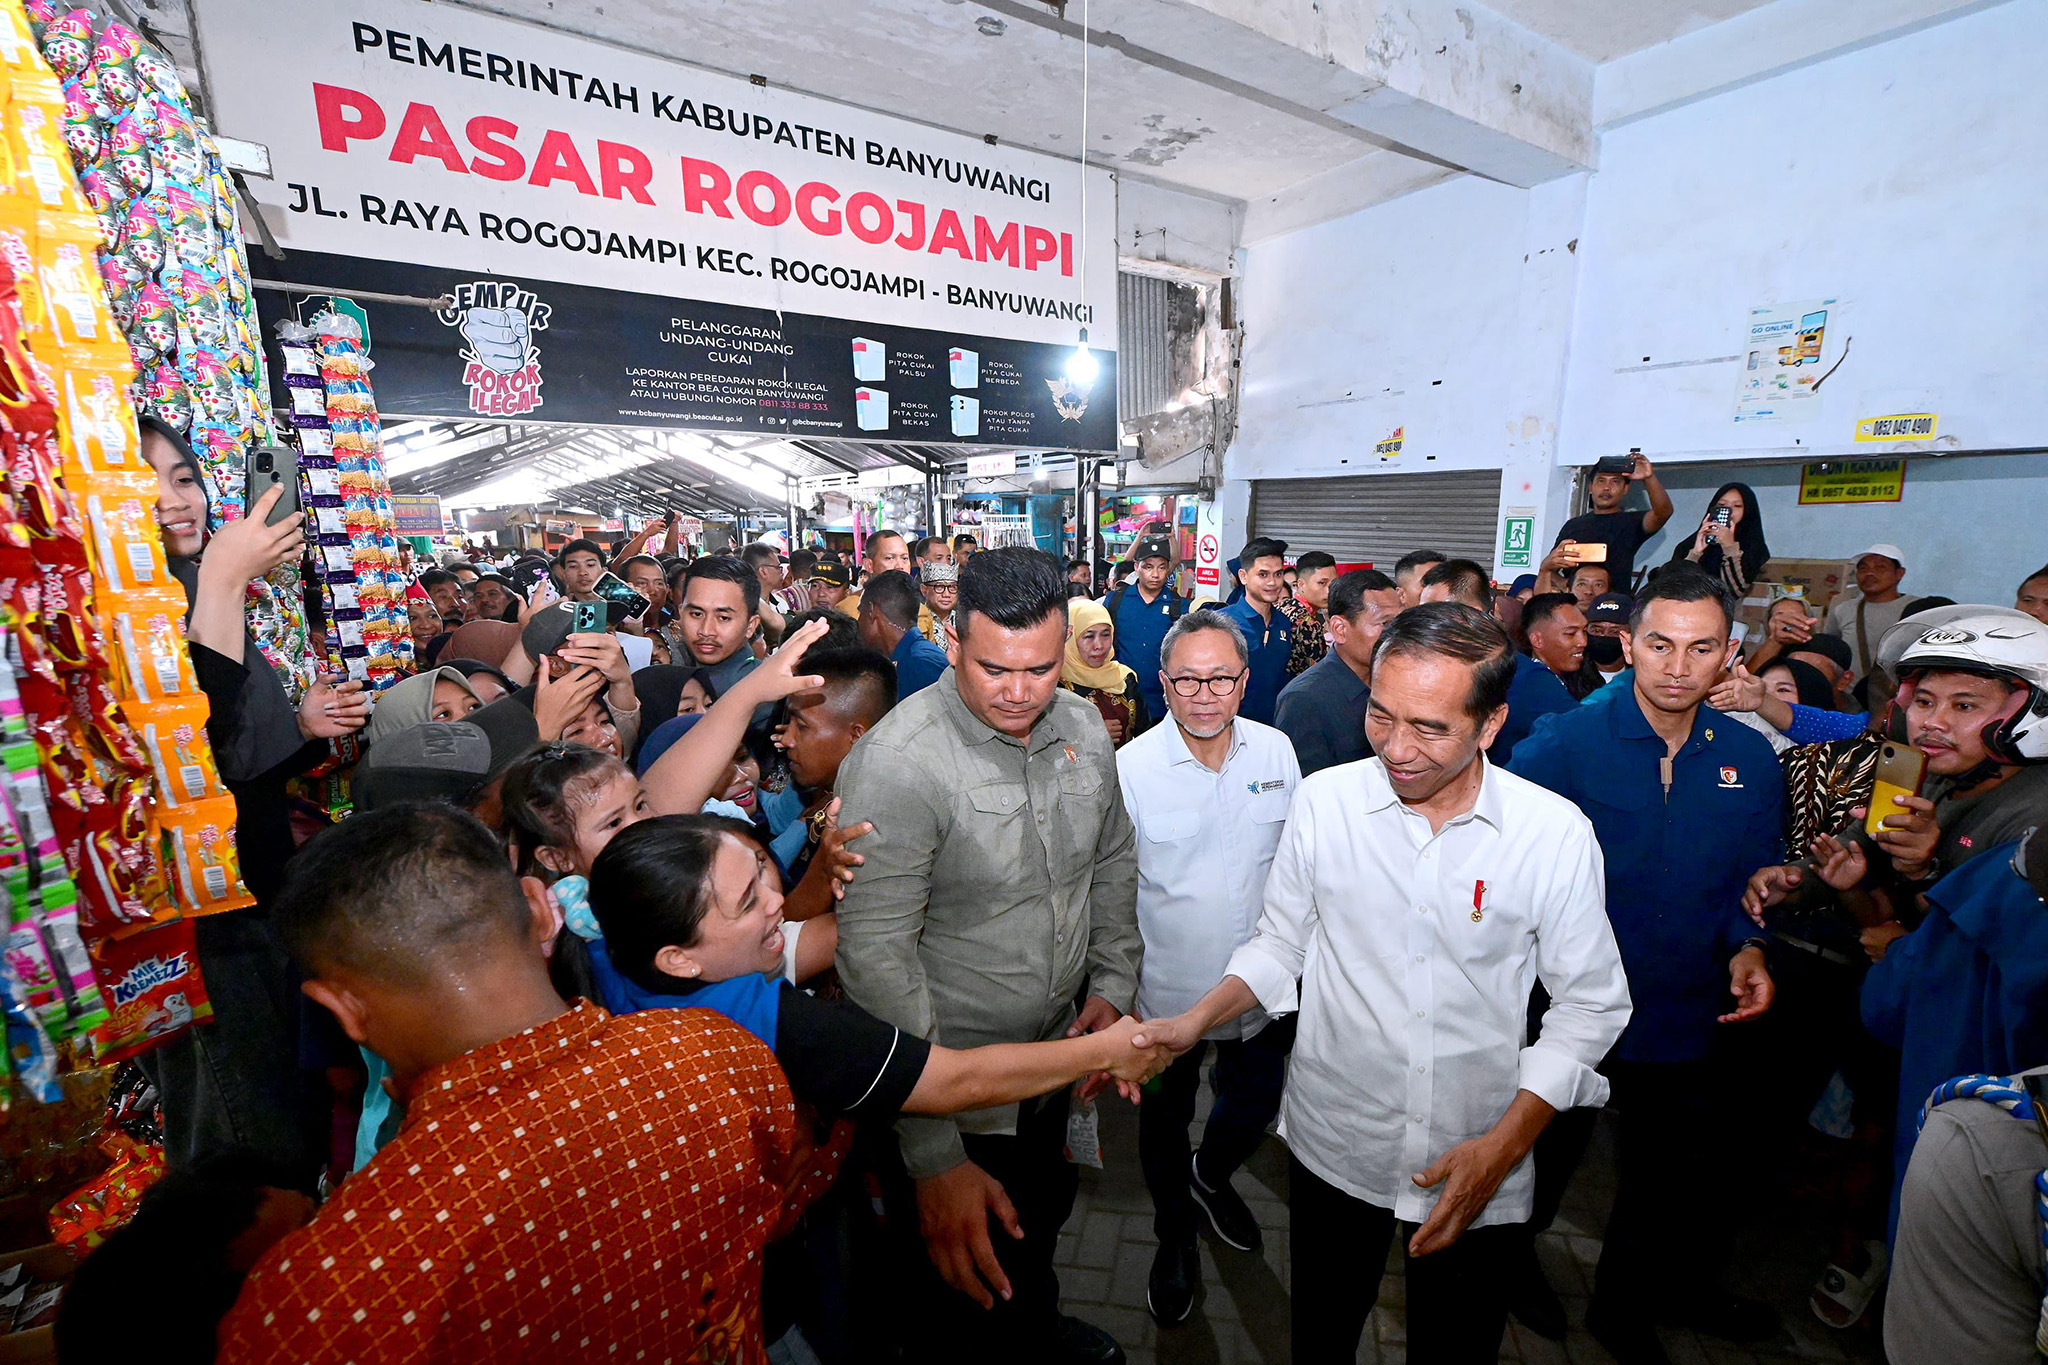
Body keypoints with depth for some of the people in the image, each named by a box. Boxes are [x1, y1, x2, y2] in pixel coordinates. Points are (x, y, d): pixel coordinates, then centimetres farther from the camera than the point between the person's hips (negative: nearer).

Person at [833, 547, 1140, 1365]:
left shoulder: (1083, 727, -7)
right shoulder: (896, 762, -29)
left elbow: (1114, 863, 8)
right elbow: (877, 959, -28)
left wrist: (1113, 983, 0)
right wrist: (936, 1160, -26)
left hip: (1056, 1054, 7)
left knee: (1041, 1230, 34)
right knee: (965, 1300, 19)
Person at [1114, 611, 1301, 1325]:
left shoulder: (1277, 751, -8)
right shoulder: (1130, 766, -19)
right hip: (1167, 992, -3)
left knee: (1256, 1102, 24)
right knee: (1165, 1120, 19)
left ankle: (1211, 1176, 58)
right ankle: (1175, 1235, 50)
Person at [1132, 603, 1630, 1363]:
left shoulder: (1557, 833, -14)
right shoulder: (1323, 801, -13)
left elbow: (1589, 1005, -5)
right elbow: (1281, 944, -1)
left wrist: (1505, 1145, -12)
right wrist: (1195, 1021, -14)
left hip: (1480, 1165, 0)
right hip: (1333, 1145, 1)